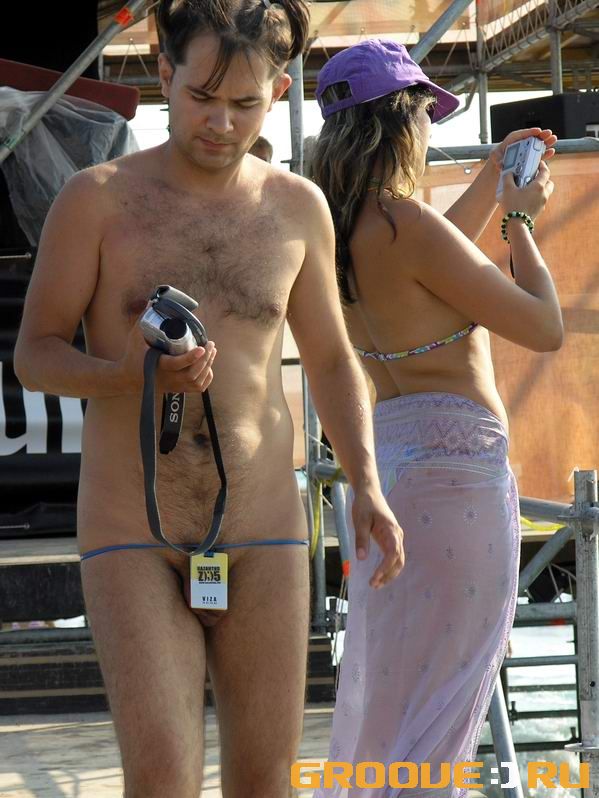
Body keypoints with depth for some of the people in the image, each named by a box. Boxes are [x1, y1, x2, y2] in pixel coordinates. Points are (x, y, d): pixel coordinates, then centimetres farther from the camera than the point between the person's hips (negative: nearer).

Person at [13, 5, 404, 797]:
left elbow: (331, 361, 15)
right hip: (133, 544, -3)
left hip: (261, 541, 3)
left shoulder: (297, 207, 5)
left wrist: (368, 487, 0)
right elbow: (35, 356, -2)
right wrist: (136, 376, -22)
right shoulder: (96, 198, -5)